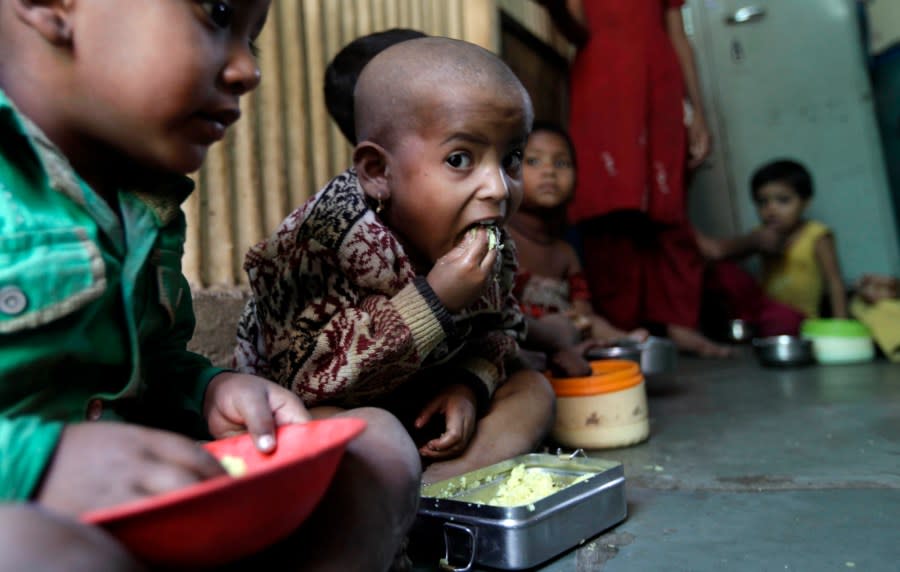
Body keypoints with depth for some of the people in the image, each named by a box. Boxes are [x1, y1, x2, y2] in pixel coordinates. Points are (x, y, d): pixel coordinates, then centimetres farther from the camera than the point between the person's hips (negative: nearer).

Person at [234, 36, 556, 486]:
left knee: (531, 388, -1)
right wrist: (433, 300, -40)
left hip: (418, 401, 7)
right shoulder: (334, 237, -32)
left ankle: (434, 486, -18)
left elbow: (499, 329, 6)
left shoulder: (489, 249, -10)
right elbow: (307, 375, -37)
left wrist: (470, 383, -18)